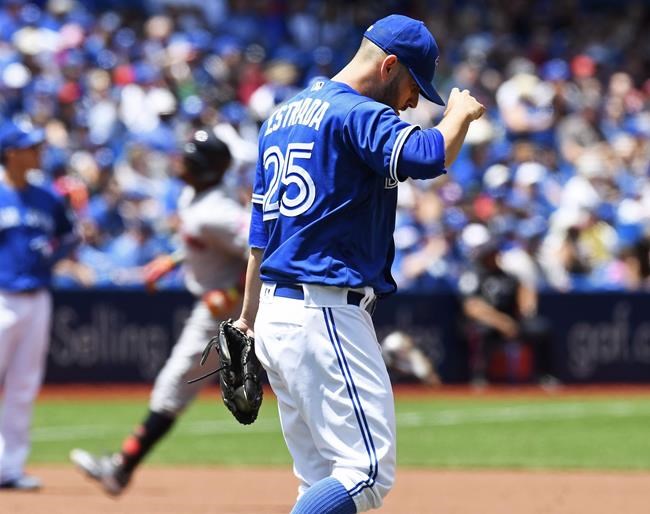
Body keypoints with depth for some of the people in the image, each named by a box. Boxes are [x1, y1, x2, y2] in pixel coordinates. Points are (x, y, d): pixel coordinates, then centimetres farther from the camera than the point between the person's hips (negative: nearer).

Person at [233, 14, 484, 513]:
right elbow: (429, 156, -27)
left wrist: (248, 318, 27)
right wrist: (460, 114, -6)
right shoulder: (357, 114, -9)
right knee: (369, 472, -12)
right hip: (326, 316, -10)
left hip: (276, 311, 10)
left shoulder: (282, 117, 19)